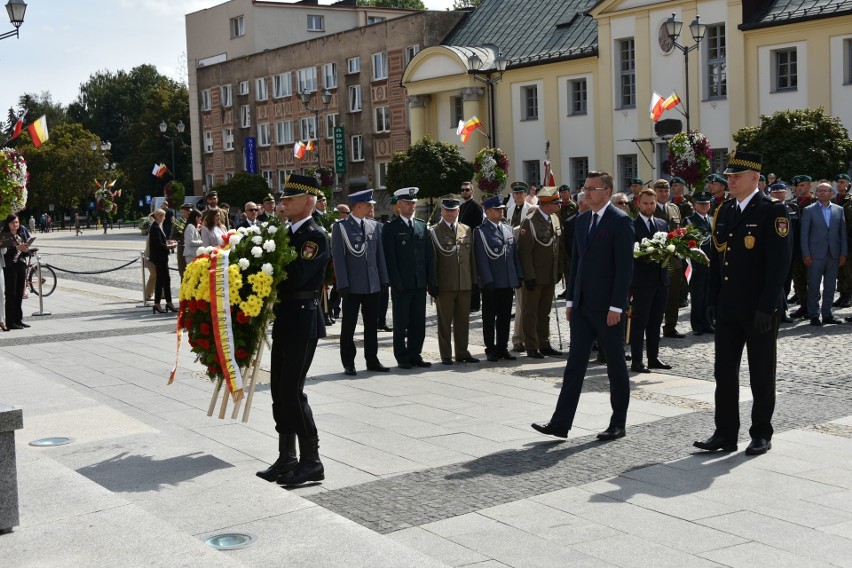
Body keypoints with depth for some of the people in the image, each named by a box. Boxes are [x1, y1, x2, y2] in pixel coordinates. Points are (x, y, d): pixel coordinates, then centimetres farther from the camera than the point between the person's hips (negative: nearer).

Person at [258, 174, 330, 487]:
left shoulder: (315, 235, -13)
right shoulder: (290, 232, 14)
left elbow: (297, 275, -24)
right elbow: (282, 271, 14)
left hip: (302, 320, -9)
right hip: (284, 319, 9)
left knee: (292, 391, -8)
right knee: (280, 391, 12)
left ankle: (311, 461, 1)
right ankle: (286, 459, 22)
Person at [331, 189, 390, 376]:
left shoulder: (374, 226, 10)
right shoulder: (341, 227, -5)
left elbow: (380, 254, 13)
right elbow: (338, 257, -8)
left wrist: (383, 279, 7)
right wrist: (343, 284, -13)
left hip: (373, 284, 5)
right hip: (352, 286, -5)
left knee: (372, 325, 10)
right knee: (348, 327, 3)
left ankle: (372, 360, 19)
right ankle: (348, 363, 11)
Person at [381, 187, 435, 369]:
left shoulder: (422, 226, 12)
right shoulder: (391, 228, -2)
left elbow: (428, 254, 12)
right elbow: (390, 258, -7)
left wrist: (431, 279, 5)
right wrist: (396, 282, -13)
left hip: (420, 283, 5)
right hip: (402, 284, -5)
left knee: (418, 322, 7)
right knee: (401, 323, 3)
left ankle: (415, 354, 16)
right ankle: (402, 357, 10)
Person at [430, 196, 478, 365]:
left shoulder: (467, 230, 12)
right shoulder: (434, 231, -1)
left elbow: (472, 257, 14)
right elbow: (431, 259, -3)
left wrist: (474, 280, 10)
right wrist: (432, 284, -7)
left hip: (465, 284, 4)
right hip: (444, 285, -4)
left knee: (463, 320, 10)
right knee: (445, 321, 3)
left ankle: (462, 352, 19)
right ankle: (446, 355, 10)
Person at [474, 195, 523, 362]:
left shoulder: (508, 230, 14)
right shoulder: (481, 231, -6)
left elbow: (515, 253, 16)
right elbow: (481, 258, -11)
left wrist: (519, 275, 10)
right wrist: (488, 280, -15)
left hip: (508, 282, 6)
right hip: (491, 284, -6)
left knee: (505, 317, 10)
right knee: (489, 318, 3)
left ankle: (502, 348, 17)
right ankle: (491, 350, 11)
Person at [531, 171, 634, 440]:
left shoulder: (620, 221, -10)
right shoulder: (582, 220, 13)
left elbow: (625, 266, -14)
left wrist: (616, 306, -17)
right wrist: (571, 300, 12)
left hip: (607, 307, -7)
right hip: (582, 305, 7)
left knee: (616, 364, 5)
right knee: (575, 362, 4)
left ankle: (618, 423, 16)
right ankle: (560, 423, 4)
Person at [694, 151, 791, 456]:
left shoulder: (772, 212, -9)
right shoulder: (724, 212, 11)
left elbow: (779, 263, -14)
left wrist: (766, 307, -18)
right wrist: (712, 300, 10)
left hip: (759, 310, -6)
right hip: (728, 309, 6)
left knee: (761, 374, 6)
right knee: (724, 372, 7)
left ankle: (761, 435, 17)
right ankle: (725, 434, 15)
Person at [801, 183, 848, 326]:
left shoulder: (839, 210, 9)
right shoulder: (809, 210, 1)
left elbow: (843, 232, 9)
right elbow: (804, 234, -2)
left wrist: (844, 253, 2)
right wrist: (806, 254, -8)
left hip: (834, 254, 3)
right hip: (816, 254, -3)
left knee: (830, 287, 8)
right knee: (814, 287, 1)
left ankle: (827, 315, 16)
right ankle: (814, 315, 8)